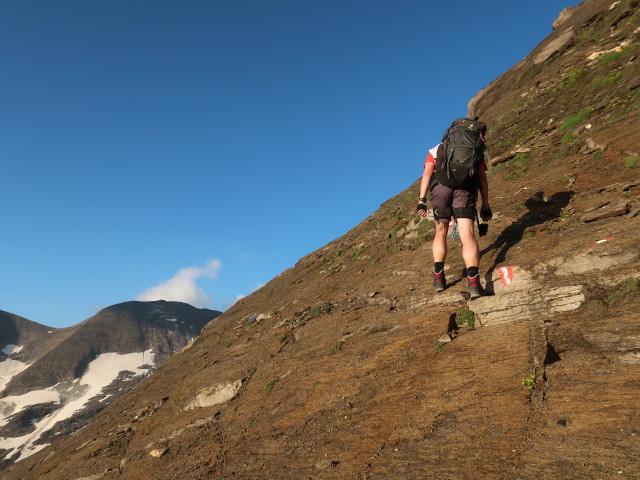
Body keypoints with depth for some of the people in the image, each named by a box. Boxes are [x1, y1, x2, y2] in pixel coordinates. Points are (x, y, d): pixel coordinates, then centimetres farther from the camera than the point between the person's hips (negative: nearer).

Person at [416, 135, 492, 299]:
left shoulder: (436, 150, 30)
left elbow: (427, 173, 13)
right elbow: (482, 177, 19)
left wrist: (421, 200, 3)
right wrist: (485, 206, 17)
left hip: (440, 187, 1)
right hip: (465, 189, -1)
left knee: (441, 233, 18)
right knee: (468, 235, -9)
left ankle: (438, 278, 9)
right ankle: (473, 282, -26)